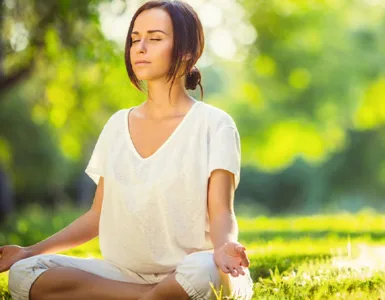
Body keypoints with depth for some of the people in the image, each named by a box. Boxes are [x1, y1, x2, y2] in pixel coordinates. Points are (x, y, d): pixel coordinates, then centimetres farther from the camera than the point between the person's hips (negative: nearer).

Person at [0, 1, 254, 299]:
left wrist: (223, 248, -32)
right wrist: (32, 251, 6)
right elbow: (98, 216, 16)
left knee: (203, 271, -41)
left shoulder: (213, 124, -1)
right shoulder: (117, 125, 14)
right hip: (125, 272, 5)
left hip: (185, 273, -5)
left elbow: (221, 212, -9)